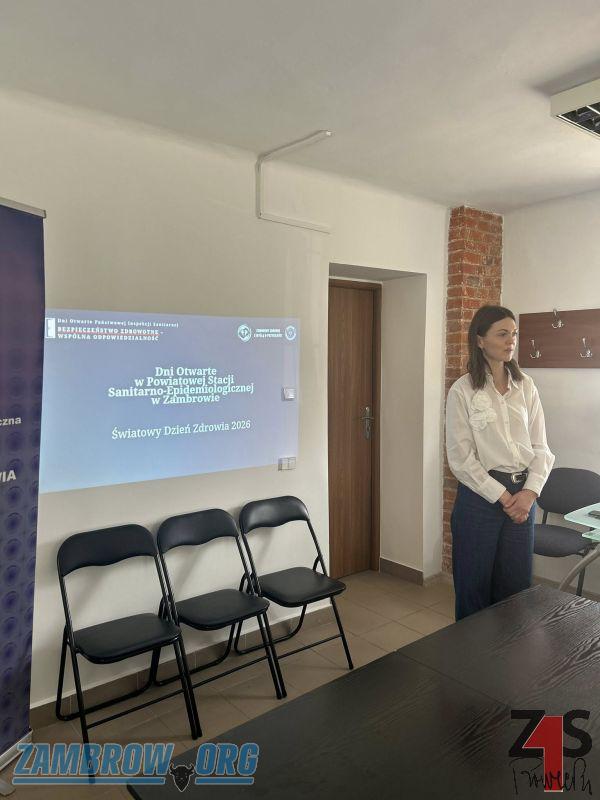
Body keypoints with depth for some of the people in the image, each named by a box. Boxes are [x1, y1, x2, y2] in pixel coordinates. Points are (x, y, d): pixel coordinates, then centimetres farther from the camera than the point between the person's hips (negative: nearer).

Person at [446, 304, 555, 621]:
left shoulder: (525, 386, 5)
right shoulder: (463, 390, -8)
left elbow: (540, 447, 4)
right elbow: (460, 458, -11)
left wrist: (530, 492, -9)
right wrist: (501, 496, -11)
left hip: (522, 495, 4)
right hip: (480, 495, -4)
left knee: (516, 584, 14)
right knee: (474, 585, 9)